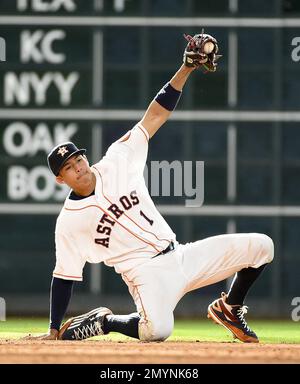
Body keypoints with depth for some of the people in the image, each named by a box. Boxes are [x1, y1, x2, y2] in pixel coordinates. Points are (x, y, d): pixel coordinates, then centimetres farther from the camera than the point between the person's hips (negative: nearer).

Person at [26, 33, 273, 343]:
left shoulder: (116, 163, 5)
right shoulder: (69, 221, -3)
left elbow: (154, 117, 2)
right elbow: (64, 278, 3)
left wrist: (186, 69, -8)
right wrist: (54, 332, 1)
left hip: (182, 257, 6)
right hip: (147, 273, -6)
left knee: (261, 246, -2)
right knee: (157, 329, -37)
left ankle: (229, 308, 19)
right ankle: (104, 321, -5)